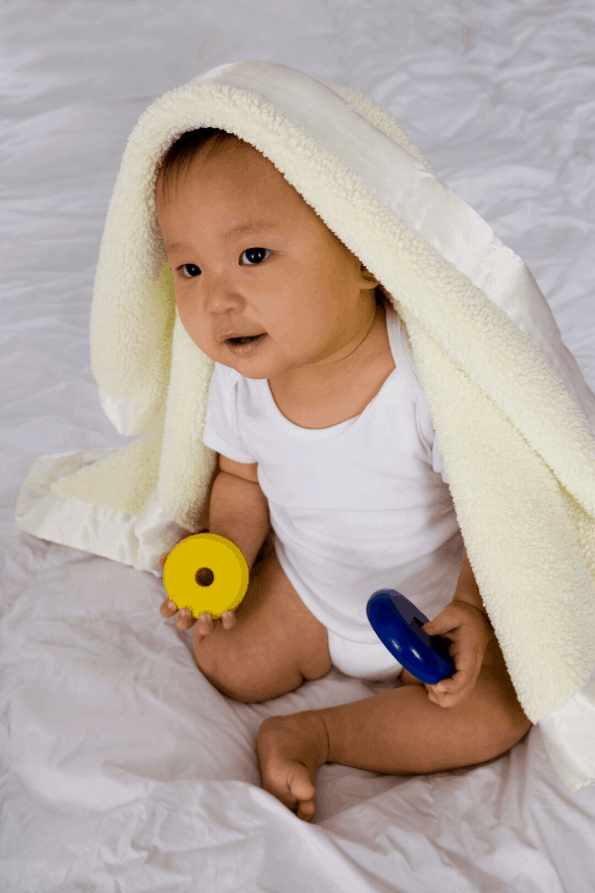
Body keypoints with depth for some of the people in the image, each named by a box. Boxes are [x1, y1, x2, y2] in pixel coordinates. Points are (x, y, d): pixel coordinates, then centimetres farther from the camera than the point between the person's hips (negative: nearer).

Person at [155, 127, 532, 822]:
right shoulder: (235, 379, -19)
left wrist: (472, 605, -31)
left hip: (435, 595, -3)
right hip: (304, 585, 3)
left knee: (499, 711, -18)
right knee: (225, 662, -8)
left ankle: (314, 734, -5)